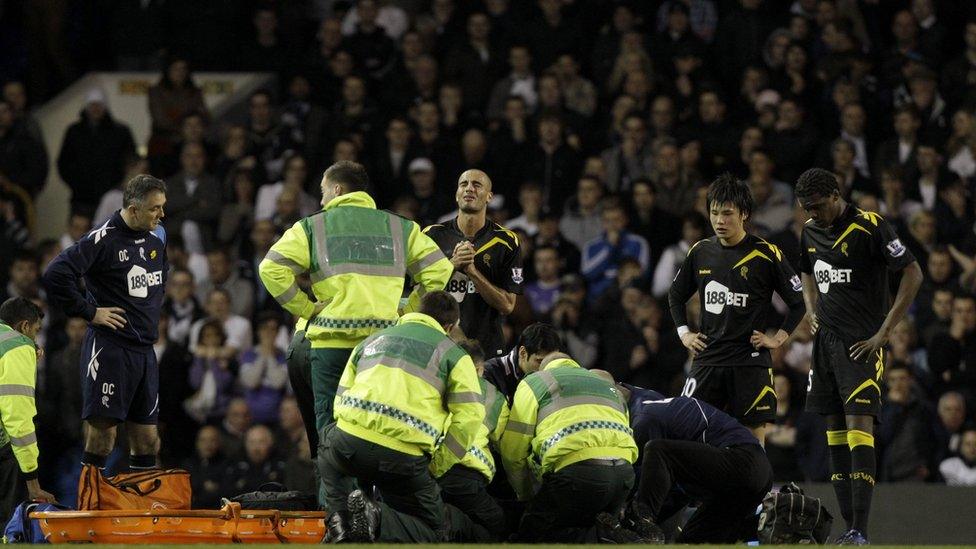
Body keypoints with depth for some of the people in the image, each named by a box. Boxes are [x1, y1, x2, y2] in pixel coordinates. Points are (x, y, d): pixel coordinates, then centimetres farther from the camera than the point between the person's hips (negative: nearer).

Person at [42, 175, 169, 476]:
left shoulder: (157, 236, 12)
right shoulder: (104, 239, -12)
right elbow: (55, 274, -19)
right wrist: (89, 312, -14)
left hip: (144, 349, 7)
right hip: (109, 347, -7)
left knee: (147, 441, 7)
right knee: (102, 434, -9)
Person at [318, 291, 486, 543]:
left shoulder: (372, 341, 28)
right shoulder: (453, 355, 15)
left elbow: (341, 397, 27)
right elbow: (469, 417, 3)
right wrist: (436, 467, 11)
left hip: (350, 438, 3)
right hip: (405, 457, -3)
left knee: (328, 454, 40)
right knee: (433, 531, 12)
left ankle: (341, 517, 12)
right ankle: (379, 521, -18)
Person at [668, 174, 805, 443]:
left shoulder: (766, 254, -4)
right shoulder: (700, 252, 8)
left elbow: (799, 301, 3)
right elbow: (675, 295, 24)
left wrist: (778, 338, -3)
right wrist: (683, 333, 13)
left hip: (750, 359, -3)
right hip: (708, 358, 3)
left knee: (755, 436, -3)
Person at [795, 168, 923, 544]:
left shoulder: (869, 227, -12)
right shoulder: (810, 231, 10)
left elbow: (913, 274, -10)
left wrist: (883, 333, -13)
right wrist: (813, 313, 12)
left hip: (861, 344, -7)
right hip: (826, 341, 7)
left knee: (859, 425, -17)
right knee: (835, 432, 6)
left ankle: (860, 531, -22)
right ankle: (849, 528, 10)